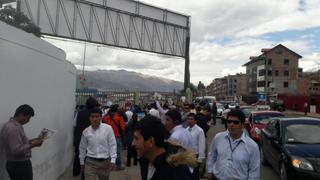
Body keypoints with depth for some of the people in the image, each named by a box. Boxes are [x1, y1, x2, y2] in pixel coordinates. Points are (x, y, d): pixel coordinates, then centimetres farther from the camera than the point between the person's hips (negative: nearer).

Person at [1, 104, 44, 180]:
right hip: (21, 165, -10)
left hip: (12, 164, 10)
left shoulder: (9, 125, 9)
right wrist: (32, 145, -21)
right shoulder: (14, 128, -24)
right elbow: (16, 150, -28)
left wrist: (31, 141, 8)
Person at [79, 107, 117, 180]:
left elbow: (112, 145, -7)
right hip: (90, 161, 0)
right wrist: (82, 162, 15)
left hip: (105, 161, 0)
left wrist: (113, 160, -10)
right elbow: (82, 148, 10)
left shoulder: (108, 128, -11)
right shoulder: (86, 131, -3)